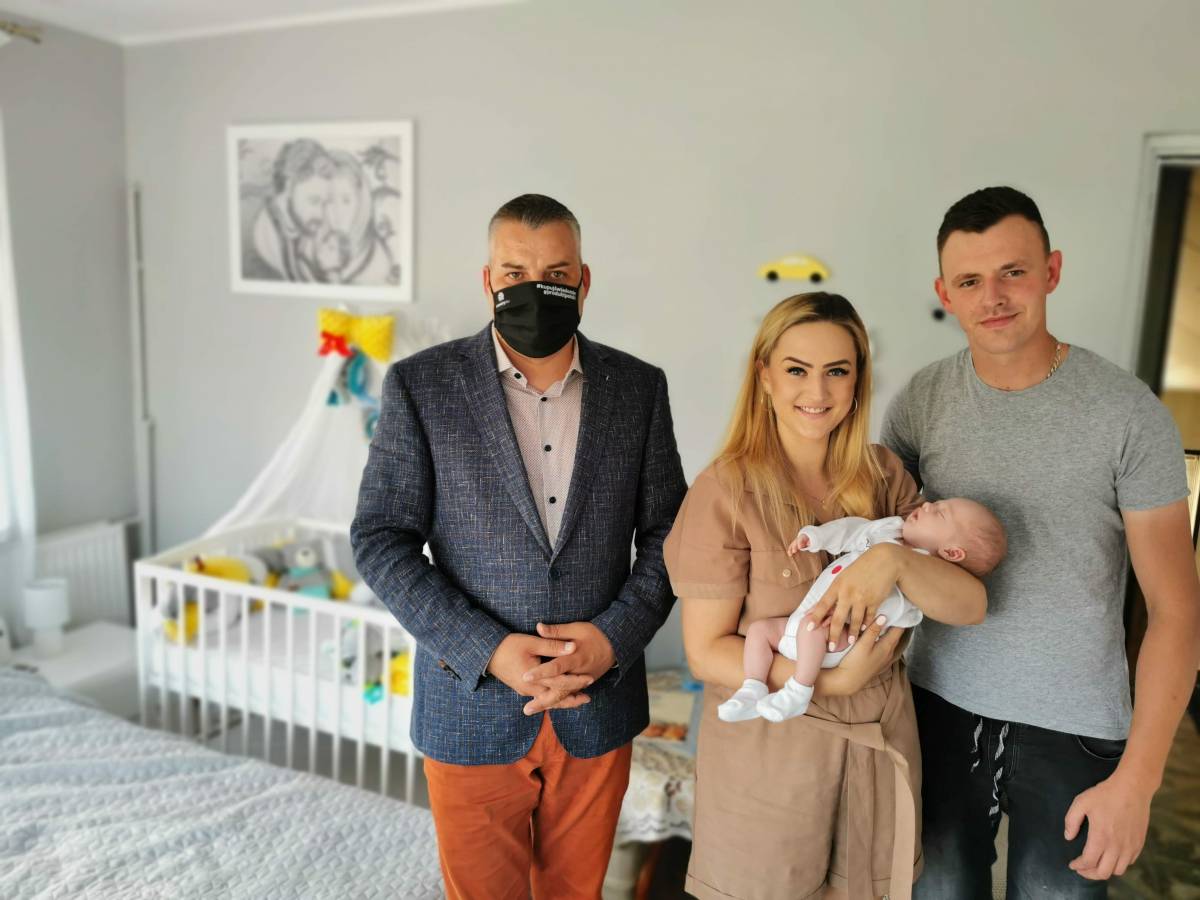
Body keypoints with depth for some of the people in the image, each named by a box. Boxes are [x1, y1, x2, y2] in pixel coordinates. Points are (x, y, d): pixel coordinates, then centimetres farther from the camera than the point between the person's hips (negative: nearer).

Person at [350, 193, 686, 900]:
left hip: (597, 706, 2)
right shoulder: (420, 385, -8)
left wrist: (616, 636, -13)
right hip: (472, 708, -2)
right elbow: (381, 540, -8)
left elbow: (667, 531, 3)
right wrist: (488, 651, -17)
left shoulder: (639, 387, -1)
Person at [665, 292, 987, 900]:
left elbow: (970, 605, -7)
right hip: (766, 746, -4)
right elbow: (706, 653, -14)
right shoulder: (726, 491, -16)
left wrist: (895, 559, -26)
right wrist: (830, 681, -24)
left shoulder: (883, 475, -2)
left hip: (880, 740, 4)